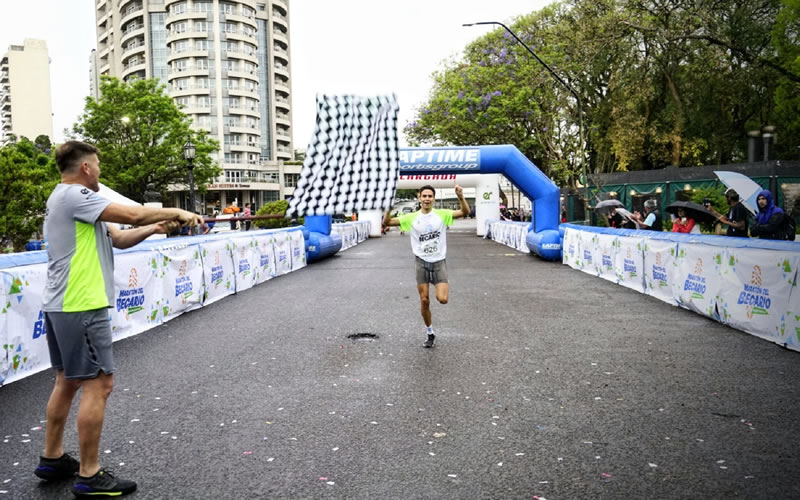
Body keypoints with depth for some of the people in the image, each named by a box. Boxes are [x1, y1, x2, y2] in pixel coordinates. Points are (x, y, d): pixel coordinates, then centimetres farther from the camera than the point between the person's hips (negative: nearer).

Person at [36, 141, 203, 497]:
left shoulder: (67, 198, 18)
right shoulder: (74, 195, -14)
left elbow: (118, 238, 14)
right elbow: (133, 214, -20)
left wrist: (155, 228, 2)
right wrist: (176, 212, -6)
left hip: (60, 306, 11)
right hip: (81, 307, -11)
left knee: (68, 381, 18)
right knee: (98, 384, -6)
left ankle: (52, 459, 30)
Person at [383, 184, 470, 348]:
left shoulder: (442, 214, -4)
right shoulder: (412, 217, -2)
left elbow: (465, 212, -12)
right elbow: (387, 222, -3)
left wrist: (461, 197, -30)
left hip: (439, 261, -1)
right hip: (421, 262, 1)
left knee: (442, 299, -14)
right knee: (424, 301, 3)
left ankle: (442, 287, 24)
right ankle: (430, 334, 23)